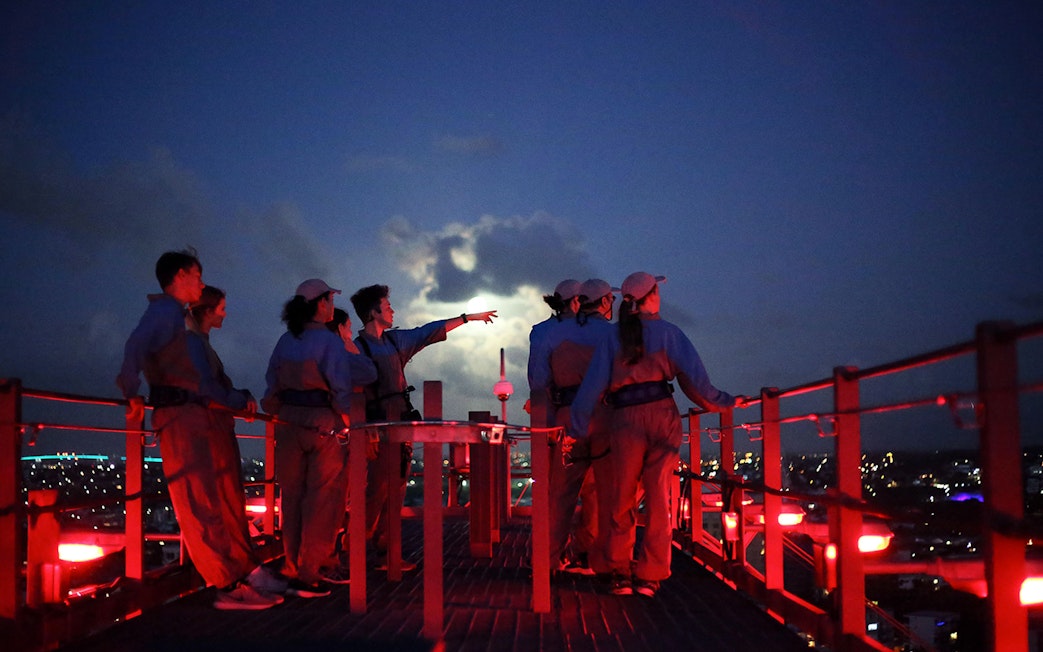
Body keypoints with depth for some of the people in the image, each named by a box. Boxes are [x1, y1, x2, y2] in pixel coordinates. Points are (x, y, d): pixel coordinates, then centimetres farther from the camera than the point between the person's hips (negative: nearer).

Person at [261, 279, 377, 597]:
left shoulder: (285, 341, 7)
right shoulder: (329, 341, -12)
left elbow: (273, 383, 11)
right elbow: (341, 385, -15)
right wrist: (346, 416, -2)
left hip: (288, 424, 6)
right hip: (323, 425, -6)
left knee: (293, 497, 13)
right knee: (322, 500, 1)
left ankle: (294, 568, 21)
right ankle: (308, 575, 1)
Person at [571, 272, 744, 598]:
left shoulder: (612, 339, 6)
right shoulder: (668, 332, 2)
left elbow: (592, 386, 1)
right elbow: (694, 377, -2)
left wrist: (577, 429, 5)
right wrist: (724, 401, 10)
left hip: (625, 421, 1)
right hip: (663, 416, -1)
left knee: (622, 500, 11)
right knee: (658, 498, 5)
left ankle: (620, 574, 11)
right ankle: (650, 575, 6)